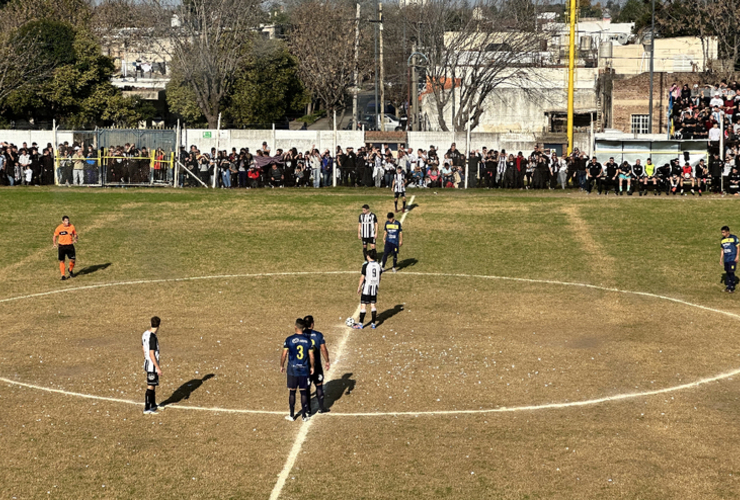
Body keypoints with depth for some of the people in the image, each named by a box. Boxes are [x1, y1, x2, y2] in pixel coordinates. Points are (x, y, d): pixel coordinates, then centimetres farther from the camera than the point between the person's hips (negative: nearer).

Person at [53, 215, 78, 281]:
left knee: (72, 260, -4)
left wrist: (75, 239, -9)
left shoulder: (72, 227, -2)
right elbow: (55, 236, 5)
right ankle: (63, 275, 9)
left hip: (70, 245, 1)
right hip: (62, 246, -1)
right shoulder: (59, 228, -6)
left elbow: (75, 234, 11)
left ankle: (71, 270, 26)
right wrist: (54, 243, -7)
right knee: (61, 261, -1)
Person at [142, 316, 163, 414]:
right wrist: (158, 368, -19)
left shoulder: (145, 334, 4)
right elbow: (152, 354, -23)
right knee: (150, 387, -3)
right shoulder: (152, 337, -24)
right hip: (152, 365, -9)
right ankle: (147, 409, 1)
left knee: (153, 385, 20)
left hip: (148, 363, 9)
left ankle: (153, 405, 31)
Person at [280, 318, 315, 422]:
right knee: (304, 392, 8)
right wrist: (312, 367, 14)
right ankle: (305, 415, 12)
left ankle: (292, 415, 16)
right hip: (304, 370, 1)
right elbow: (311, 356, 0)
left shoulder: (289, 339, -8)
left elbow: (284, 354, -4)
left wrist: (282, 366, 10)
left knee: (292, 392, 8)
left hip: (292, 370, -1)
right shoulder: (308, 340, -4)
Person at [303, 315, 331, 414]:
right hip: (316, 365, -1)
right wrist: (327, 361, 6)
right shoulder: (319, 335, -7)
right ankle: (321, 407, 12)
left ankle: (307, 408, 15)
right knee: (319, 386, 9)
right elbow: (323, 349, -6)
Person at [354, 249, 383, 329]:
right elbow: (379, 277, 11)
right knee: (373, 305, 11)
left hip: (366, 287, -5)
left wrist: (359, 287, -2)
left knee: (363, 305, -1)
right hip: (375, 288, 5)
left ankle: (360, 324, 2)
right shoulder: (378, 265, 4)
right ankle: (373, 324, 12)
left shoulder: (366, 265, -13)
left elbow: (362, 277, -11)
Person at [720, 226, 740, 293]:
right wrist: (721, 259, 15)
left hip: (732, 259, -5)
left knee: (731, 273, -9)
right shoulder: (722, 240, 11)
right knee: (727, 273, 8)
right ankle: (728, 287, 16)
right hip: (726, 259, 5)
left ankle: (732, 288, -3)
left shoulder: (734, 238, -6)